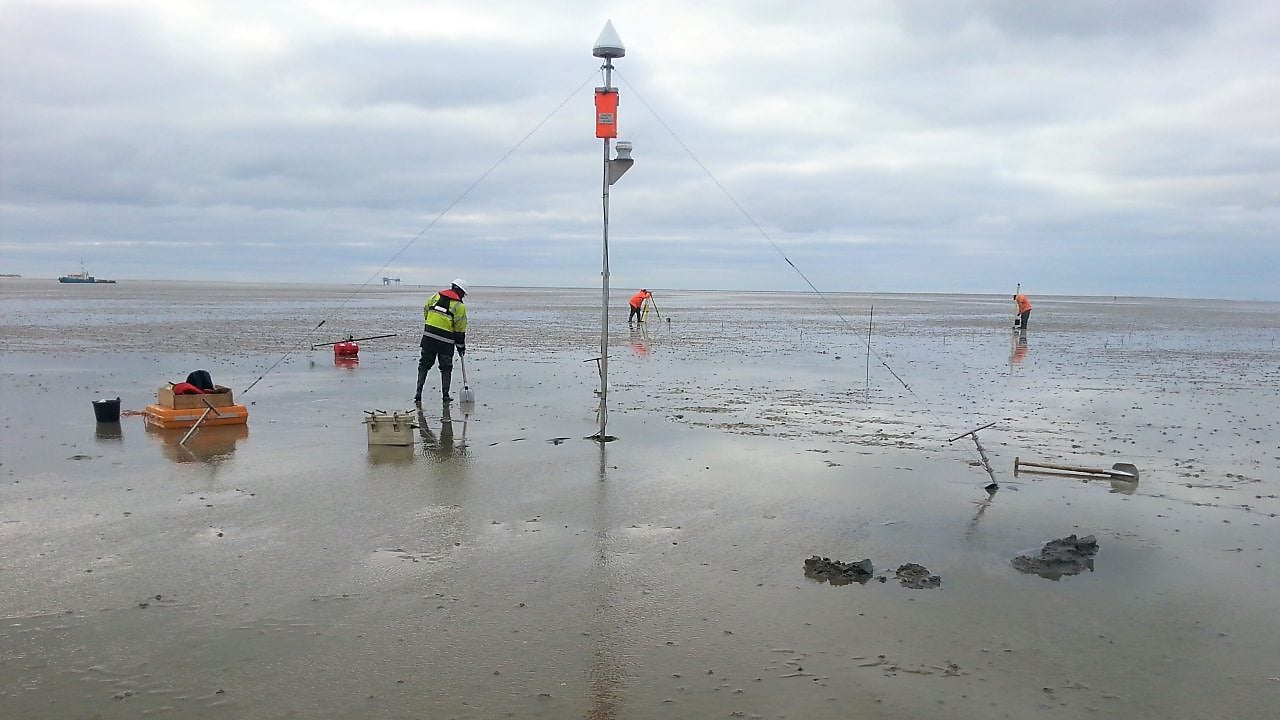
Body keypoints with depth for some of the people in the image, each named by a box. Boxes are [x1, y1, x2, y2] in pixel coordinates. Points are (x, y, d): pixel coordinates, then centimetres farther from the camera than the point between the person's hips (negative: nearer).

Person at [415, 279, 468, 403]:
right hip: (446, 341, -3)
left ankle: (418, 392, 7)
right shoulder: (459, 306, -3)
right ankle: (445, 395, 12)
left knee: (424, 365, 12)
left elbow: (425, 312, 14)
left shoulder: (435, 296, 10)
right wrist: (461, 346, 7)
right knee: (446, 368, 10)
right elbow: (460, 328, -2)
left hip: (428, 337, 3)